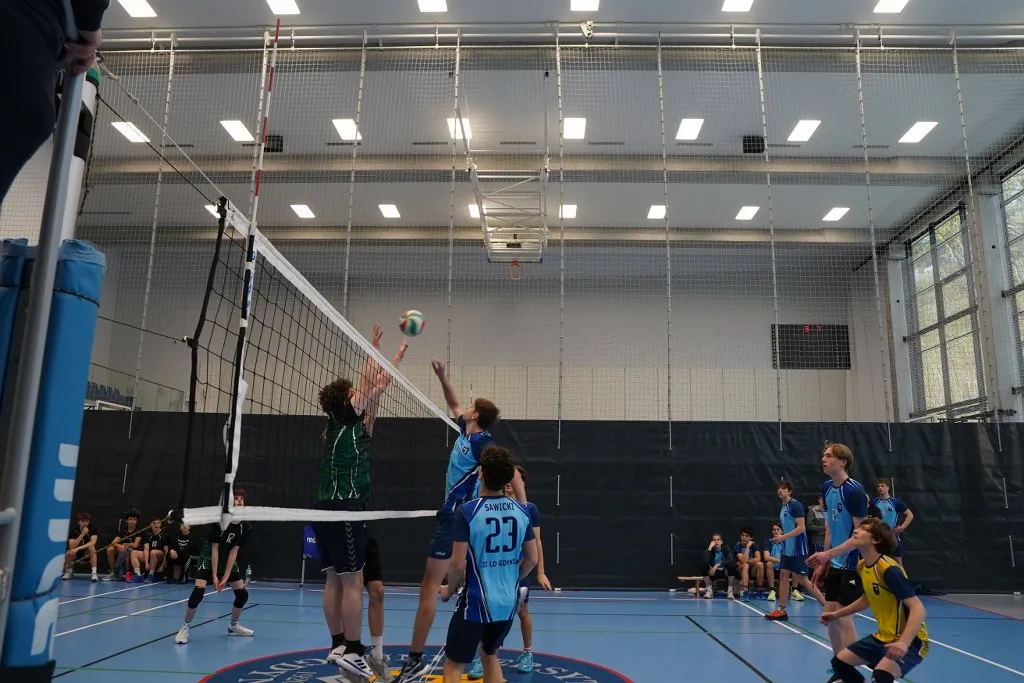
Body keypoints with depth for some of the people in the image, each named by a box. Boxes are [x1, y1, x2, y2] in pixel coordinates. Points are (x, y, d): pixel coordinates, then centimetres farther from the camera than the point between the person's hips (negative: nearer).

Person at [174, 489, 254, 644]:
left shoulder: (246, 527, -16)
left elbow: (234, 551, -12)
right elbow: (214, 549, -21)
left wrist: (226, 576, -15)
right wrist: (214, 576, -20)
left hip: (228, 560, 5)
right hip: (209, 559, -5)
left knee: (243, 594, 2)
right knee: (198, 592, -23)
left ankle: (233, 626, 25)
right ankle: (185, 628, -3)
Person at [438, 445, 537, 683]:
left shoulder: (467, 512, -16)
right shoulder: (522, 511, -3)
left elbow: (458, 564, -16)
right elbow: (531, 559, 5)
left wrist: (450, 589, 4)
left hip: (476, 603, -5)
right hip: (508, 603, 5)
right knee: (490, 655, 26)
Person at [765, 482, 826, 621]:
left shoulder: (796, 505, -13)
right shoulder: (783, 508, 13)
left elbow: (800, 528, -19)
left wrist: (783, 537, -23)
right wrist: (780, 538, 7)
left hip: (798, 549, -9)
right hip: (787, 548, 9)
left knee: (802, 579, -5)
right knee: (783, 576, 6)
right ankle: (782, 610, 10)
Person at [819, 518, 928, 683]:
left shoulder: (889, 569, -25)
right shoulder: (862, 566, 2)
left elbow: (918, 608, -30)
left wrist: (903, 643, -41)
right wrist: (837, 614, 18)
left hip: (911, 640, -9)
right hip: (883, 637, 9)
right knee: (840, 661, 9)